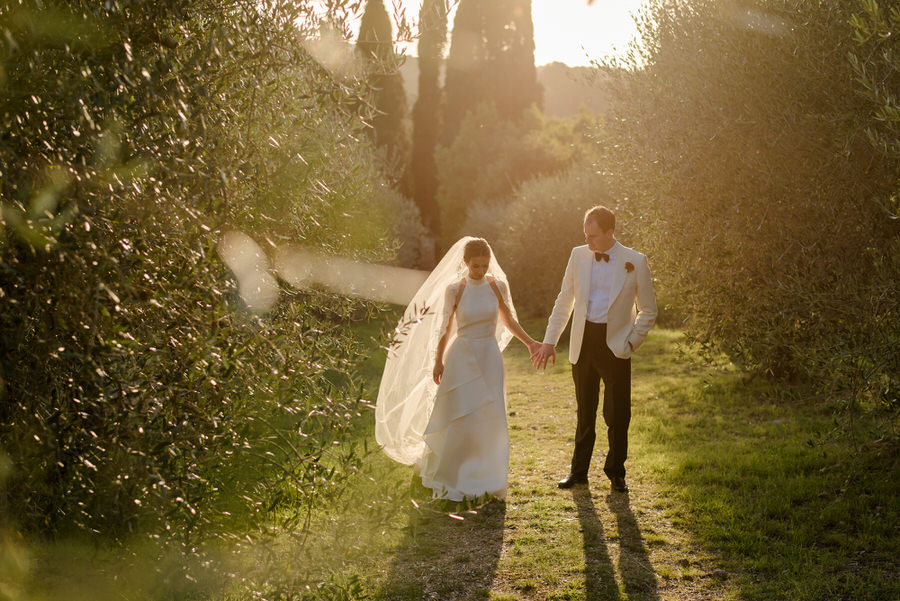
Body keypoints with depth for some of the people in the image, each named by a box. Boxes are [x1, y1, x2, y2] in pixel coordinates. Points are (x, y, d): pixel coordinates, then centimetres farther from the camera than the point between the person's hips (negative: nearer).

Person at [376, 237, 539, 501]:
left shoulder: (498, 286, -1)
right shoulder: (454, 289, -7)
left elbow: (509, 320, 11)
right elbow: (446, 327, 0)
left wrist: (530, 342, 5)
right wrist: (438, 360, 2)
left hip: (490, 358, 2)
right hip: (462, 358, -2)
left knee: (491, 420, 0)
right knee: (459, 419, 2)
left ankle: (488, 479, 15)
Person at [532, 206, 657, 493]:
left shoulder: (635, 261, -5)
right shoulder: (579, 255, 3)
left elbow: (648, 310, 3)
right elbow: (564, 300, 10)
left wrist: (631, 343, -5)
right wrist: (549, 341, 6)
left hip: (615, 345, -3)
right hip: (583, 343, 3)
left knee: (617, 415, 3)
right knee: (584, 412, 12)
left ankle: (616, 472, 20)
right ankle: (578, 471, 24)